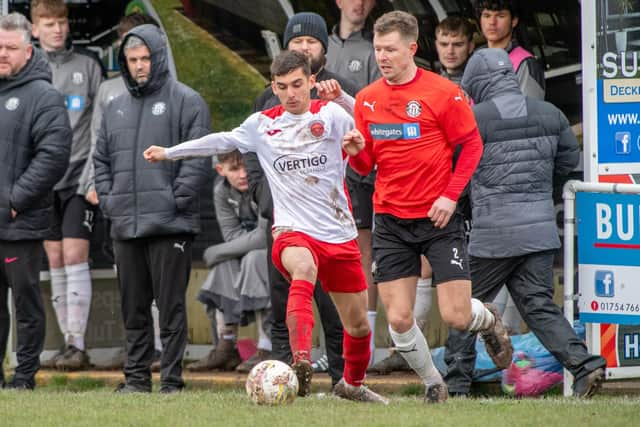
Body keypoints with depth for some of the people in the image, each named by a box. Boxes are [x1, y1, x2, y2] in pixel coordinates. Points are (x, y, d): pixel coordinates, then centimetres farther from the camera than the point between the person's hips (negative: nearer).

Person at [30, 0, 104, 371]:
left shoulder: (88, 67, 3)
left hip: (80, 178, -3)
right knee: (56, 261, 5)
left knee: (75, 257, -11)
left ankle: (78, 346, -12)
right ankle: (68, 343, 10)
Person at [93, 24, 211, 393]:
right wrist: (107, 197, 10)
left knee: (172, 305, -4)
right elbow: (102, 158, 24)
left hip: (170, 225, -6)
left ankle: (171, 380, -2)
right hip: (125, 225, 6)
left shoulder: (187, 101, -2)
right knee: (134, 306, 9)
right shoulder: (116, 108, 17)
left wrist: (178, 199, -14)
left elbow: (199, 157, -9)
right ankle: (137, 377, 16)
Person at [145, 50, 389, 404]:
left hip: (340, 235, 1)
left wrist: (341, 98, -28)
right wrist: (169, 152, 31)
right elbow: (222, 141, 24)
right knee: (303, 269, -38)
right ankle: (302, 363, -54)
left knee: (359, 325, 10)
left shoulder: (331, 114, 1)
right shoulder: (263, 125, 8)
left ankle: (353, 383, 41)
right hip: (293, 231, -1)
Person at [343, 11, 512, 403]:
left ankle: (489, 321, 30)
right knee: (398, 319, -3)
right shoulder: (367, 99, 5)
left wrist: (451, 195, -14)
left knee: (456, 316, -7)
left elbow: (471, 146, -4)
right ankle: (433, 383, 22)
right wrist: (356, 151, -12)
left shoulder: (443, 93, -8)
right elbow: (366, 166, 11)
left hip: (439, 219, -4)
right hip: (391, 220, 4)